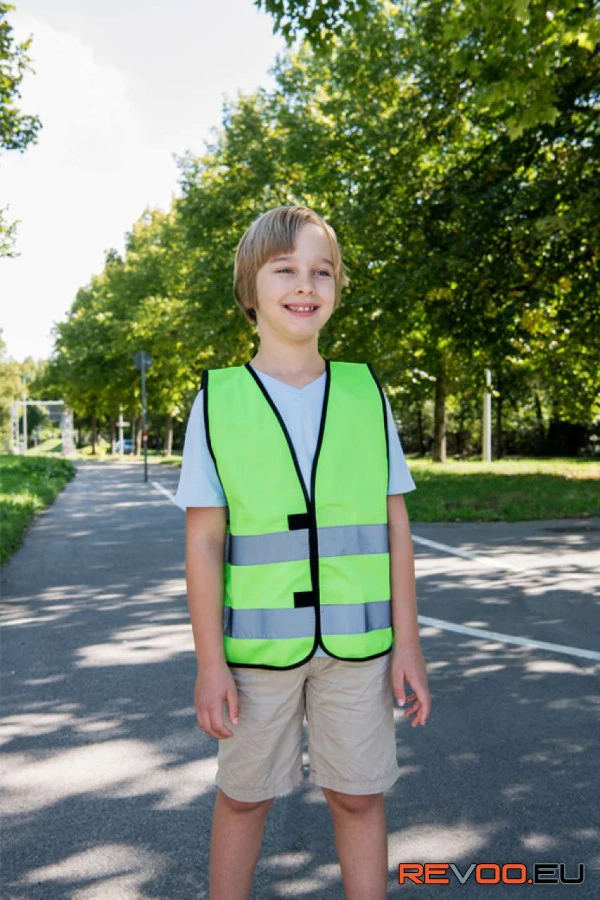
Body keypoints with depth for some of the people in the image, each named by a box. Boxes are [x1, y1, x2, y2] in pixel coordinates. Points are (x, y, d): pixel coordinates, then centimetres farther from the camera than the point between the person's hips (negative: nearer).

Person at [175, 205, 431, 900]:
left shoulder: (365, 393, 2)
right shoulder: (218, 399, -2)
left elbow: (393, 527, 4)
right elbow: (203, 540, -3)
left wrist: (406, 644, 2)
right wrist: (210, 663, -5)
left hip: (356, 642, 1)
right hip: (258, 642, -1)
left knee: (359, 795, 12)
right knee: (244, 794, 14)